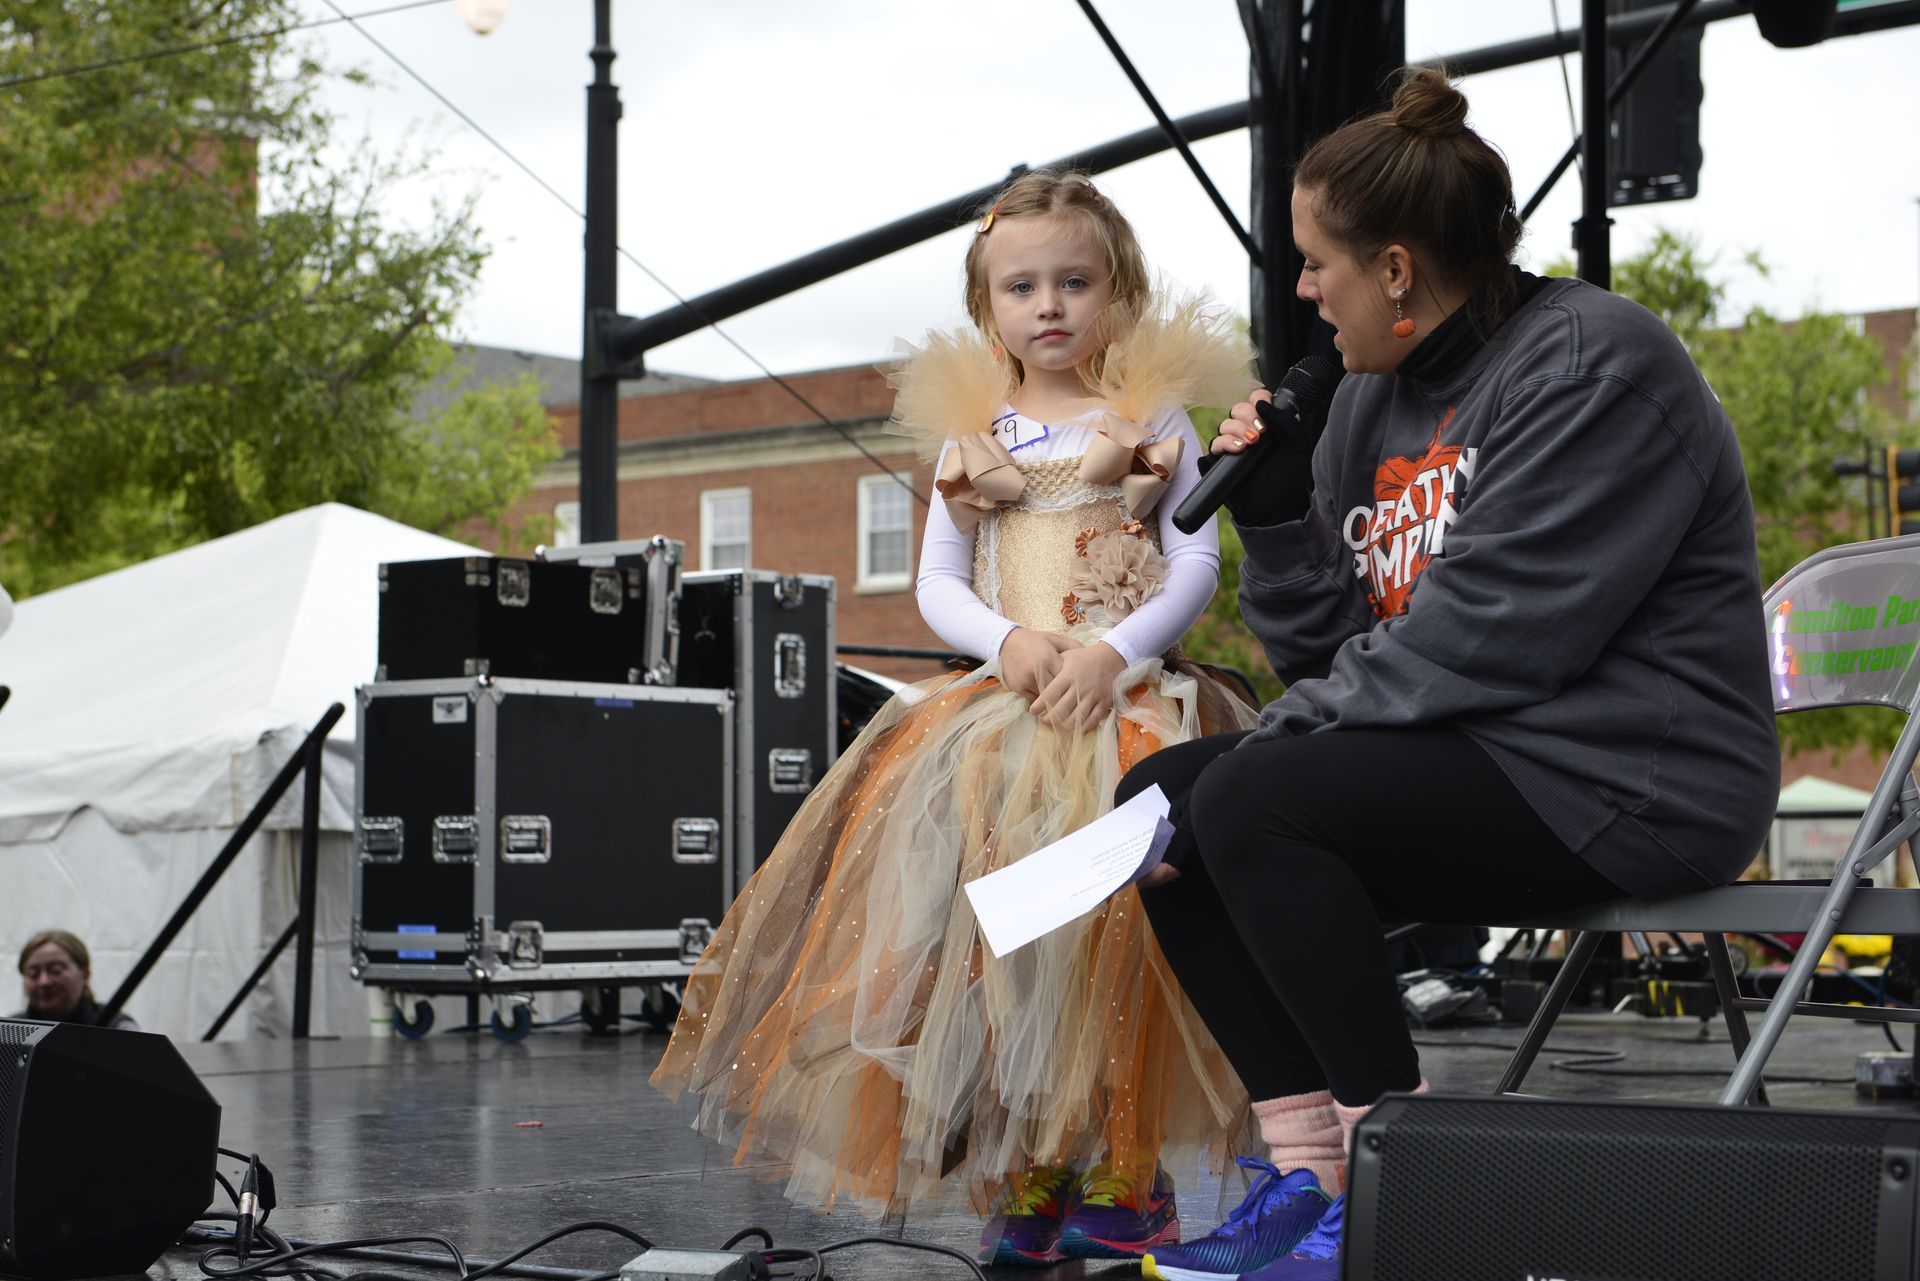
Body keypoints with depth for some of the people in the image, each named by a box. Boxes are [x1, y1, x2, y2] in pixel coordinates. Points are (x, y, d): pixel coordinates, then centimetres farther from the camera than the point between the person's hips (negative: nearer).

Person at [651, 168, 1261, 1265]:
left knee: (1111, 902, -25)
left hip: (1133, 693, -2)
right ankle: (1029, 1174, -12)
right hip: (1006, 698, 3)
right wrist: (1007, 638, -8)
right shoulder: (969, 432, 17)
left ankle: (1125, 1172, -13)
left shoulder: (1155, 417, 10)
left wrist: (1115, 651, -14)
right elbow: (938, 582, 14)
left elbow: (1198, 564, 3)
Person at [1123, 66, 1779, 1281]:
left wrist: (1290, 732, -16)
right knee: (1162, 796, 1)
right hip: (1463, 759, 9)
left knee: (1252, 802, -24)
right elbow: (1330, 645, 12)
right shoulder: (1377, 396, 12)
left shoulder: (1592, 363, -13)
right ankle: (1309, 1169, -6)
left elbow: (1489, 634, -22)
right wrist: (1273, 506, -2)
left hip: (1624, 778, -9)